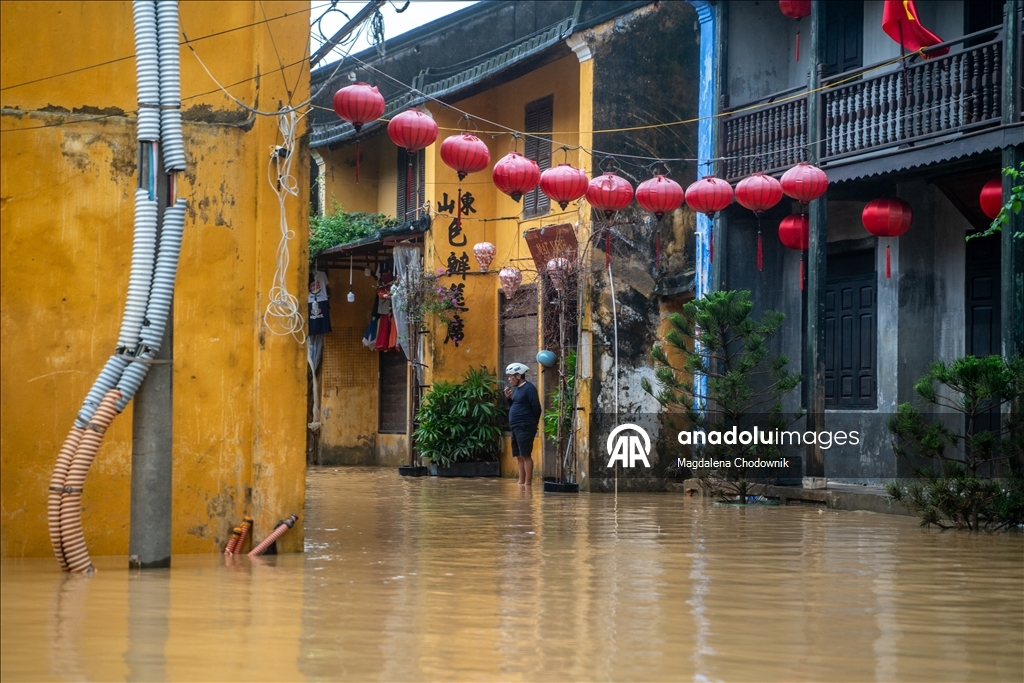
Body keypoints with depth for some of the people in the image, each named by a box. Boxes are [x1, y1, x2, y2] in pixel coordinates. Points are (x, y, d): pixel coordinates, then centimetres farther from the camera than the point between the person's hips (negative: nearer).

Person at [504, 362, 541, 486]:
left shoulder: (529, 388, -10)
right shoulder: (516, 389, 17)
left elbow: (536, 408, -13)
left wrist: (532, 424, -5)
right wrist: (508, 397, 6)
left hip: (525, 428, -9)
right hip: (515, 427, 9)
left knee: (526, 455, -10)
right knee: (519, 456, 10)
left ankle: (528, 483, -9)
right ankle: (521, 481, 15)